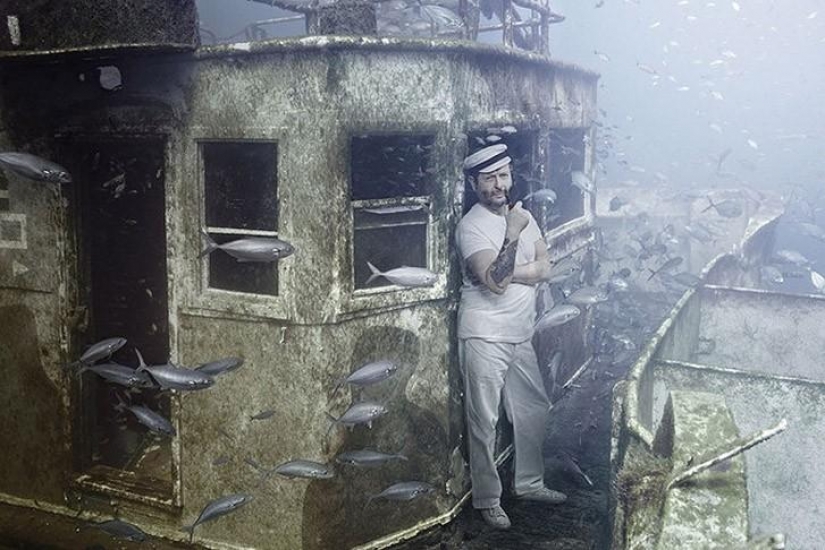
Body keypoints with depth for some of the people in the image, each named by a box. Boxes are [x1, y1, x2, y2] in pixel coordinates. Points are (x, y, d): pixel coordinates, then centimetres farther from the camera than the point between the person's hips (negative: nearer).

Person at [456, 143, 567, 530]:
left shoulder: (522, 216, 9)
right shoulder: (472, 226, -14)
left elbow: (544, 268, -1)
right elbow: (494, 281, -24)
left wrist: (505, 273, -15)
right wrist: (513, 234, -26)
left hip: (520, 335, 8)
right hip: (484, 338, -7)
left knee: (534, 410, 18)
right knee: (484, 423, 2)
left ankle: (528, 483, 35)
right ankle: (487, 499, 16)